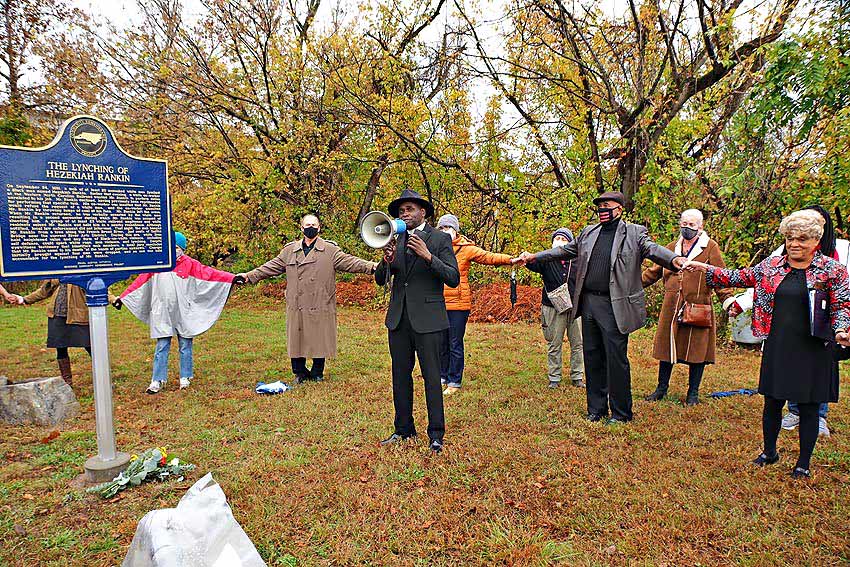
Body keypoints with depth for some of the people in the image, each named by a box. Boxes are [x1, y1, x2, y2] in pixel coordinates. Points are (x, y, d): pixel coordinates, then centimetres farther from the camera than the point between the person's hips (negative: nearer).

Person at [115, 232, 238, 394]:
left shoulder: (190, 264, -1)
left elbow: (209, 273, -9)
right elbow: (140, 281, 7)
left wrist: (233, 278, -19)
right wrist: (122, 297, 7)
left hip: (184, 313, -1)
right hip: (162, 313, 1)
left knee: (185, 346, 8)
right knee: (161, 347, 6)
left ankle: (185, 378, 22)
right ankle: (158, 381, 13)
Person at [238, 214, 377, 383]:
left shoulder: (330, 250, 3)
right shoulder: (289, 250, 12)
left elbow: (349, 262, -5)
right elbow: (272, 266, 15)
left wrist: (372, 266, -18)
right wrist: (250, 275, 10)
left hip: (320, 306, -2)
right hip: (297, 306, 2)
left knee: (319, 339, 4)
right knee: (296, 339, 6)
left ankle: (317, 373, 24)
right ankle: (300, 372, 25)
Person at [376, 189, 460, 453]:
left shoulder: (440, 239, -2)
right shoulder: (395, 240, 12)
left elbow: (453, 279, -10)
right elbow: (380, 280, 10)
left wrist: (428, 256, -21)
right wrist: (387, 261, -11)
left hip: (427, 318, -5)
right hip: (398, 318, 5)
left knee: (431, 377, 0)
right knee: (400, 375, 12)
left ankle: (436, 434, 12)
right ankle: (403, 429, 27)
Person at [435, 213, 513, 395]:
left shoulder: (466, 249, -2)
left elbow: (489, 257, -9)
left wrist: (511, 259, -23)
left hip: (458, 304, -4)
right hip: (439, 304, 4)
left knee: (455, 345, 2)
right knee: (441, 344, 12)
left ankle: (454, 382, 14)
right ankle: (442, 377, 28)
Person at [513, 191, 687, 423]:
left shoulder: (635, 233, -1)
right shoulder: (588, 233, 14)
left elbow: (652, 249, -17)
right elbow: (564, 251, 20)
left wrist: (674, 259, -38)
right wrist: (534, 257, 13)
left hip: (615, 306, -5)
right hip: (588, 303, 5)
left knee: (616, 359, 0)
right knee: (592, 358, 13)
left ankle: (621, 413, 16)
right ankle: (596, 408, 26)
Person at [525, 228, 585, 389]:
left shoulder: (577, 260, 4)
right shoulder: (547, 260, 0)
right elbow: (535, 264, -20)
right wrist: (528, 259, -43)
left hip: (575, 308, 2)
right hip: (554, 309, -1)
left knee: (577, 344, 9)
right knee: (554, 345, 6)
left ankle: (577, 377, 22)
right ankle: (554, 378, 16)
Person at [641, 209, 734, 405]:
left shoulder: (710, 248, 3)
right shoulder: (671, 247, 14)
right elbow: (653, 271, 17)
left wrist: (728, 300, -14)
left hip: (697, 308, -3)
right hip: (671, 308, 3)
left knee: (696, 349, 5)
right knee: (667, 347, 9)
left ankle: (693, 392, 20)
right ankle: (661, 388, 23)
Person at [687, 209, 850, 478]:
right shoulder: (771, 265, 5)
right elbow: (741, 277, 10)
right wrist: (705, 269, 3)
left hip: (813, 350, -2)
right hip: (777, 347, 3)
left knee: (808, 406, 8)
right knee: (772, 402, 11)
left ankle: (804, 462, 25)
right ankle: (769, 452, 32)